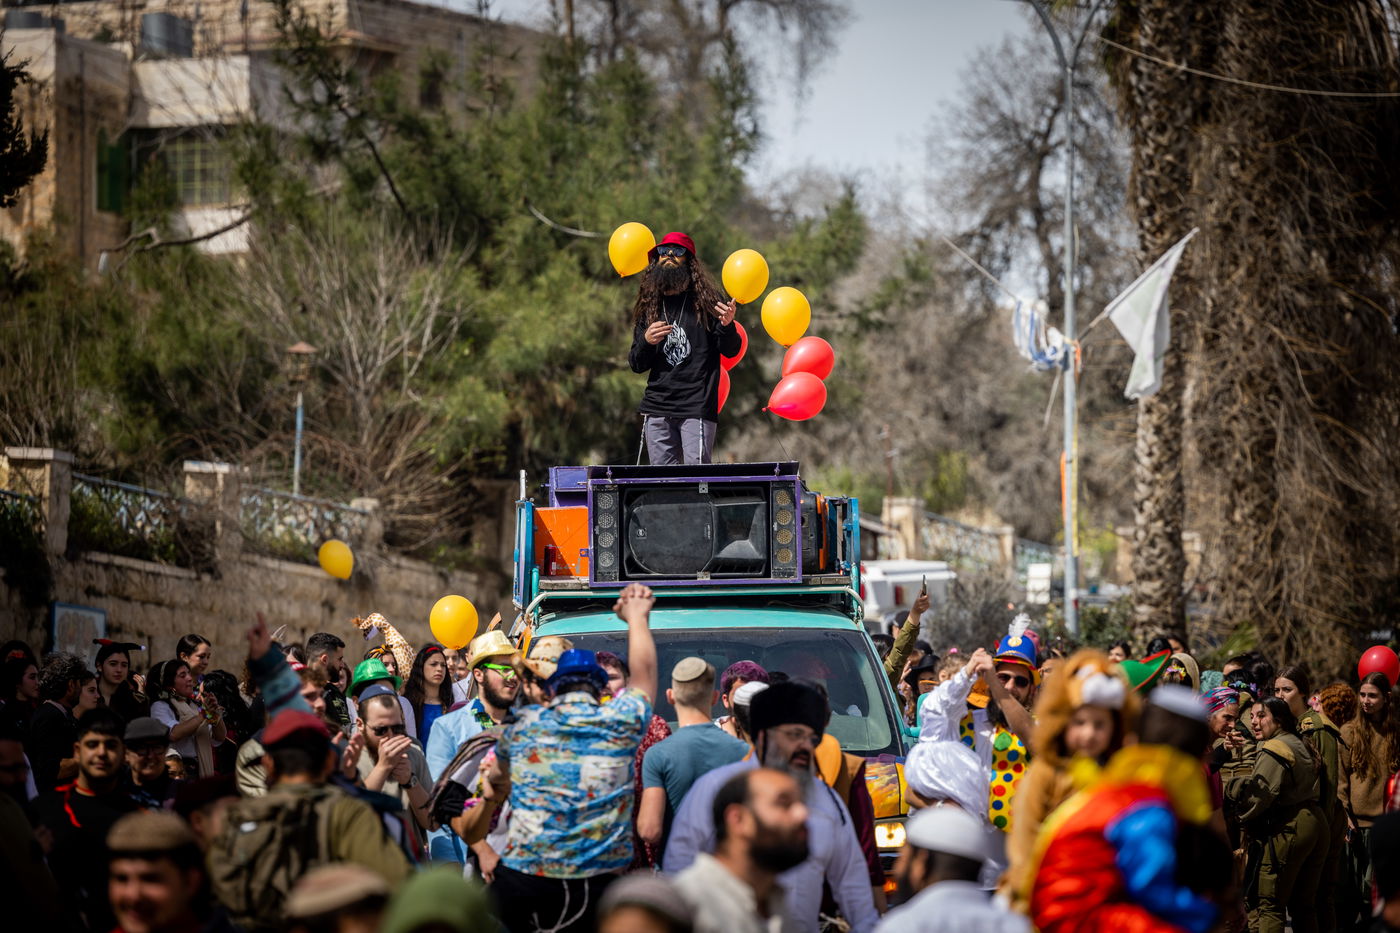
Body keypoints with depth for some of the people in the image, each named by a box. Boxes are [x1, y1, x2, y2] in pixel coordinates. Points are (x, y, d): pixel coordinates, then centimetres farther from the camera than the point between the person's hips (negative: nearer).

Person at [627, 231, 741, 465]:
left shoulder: (706, 300, 3)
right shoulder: (649, 307, 14)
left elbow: (731, 351, 0)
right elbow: (636, 365, 15)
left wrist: (727, 326, -21)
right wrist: (646, 342, -6)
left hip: (697, 406, -4)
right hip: (657, 407, 4)